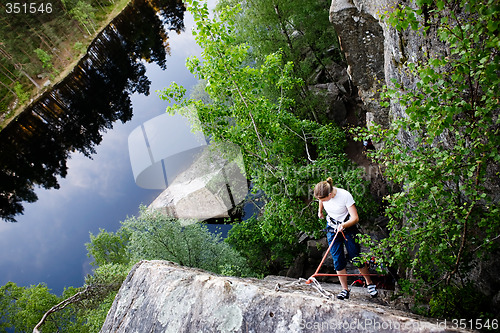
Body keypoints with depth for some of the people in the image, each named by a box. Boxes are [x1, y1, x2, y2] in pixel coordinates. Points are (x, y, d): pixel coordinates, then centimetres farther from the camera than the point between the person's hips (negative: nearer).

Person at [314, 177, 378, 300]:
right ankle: (345, 290, 6)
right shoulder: (323, 194, -17)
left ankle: (369, 283, 22)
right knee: (338, 260, -3)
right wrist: (320, 211, 25)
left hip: (348, 227, -3)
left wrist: (344, 225, -43)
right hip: (332, 228, 4)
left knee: (355, 258, -1)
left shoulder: (345, 196, -30)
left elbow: (355, 218, -26)